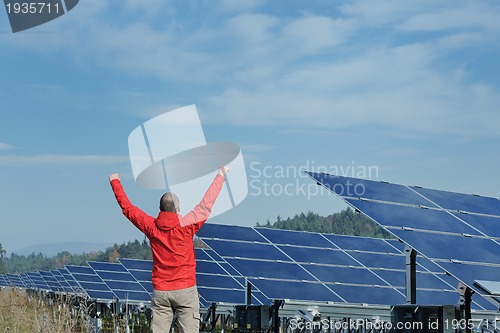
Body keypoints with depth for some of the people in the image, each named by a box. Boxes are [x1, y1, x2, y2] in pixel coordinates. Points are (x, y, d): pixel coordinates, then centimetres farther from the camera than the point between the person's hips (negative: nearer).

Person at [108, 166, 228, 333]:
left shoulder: (151, 227, 0)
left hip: (160, 291, 3)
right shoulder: (187, 225, -8)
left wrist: (115, 182, 23)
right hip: (186, 290, -3)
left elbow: (126, 207, 10)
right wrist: (220, 176, 11)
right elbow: (206, 204, 0)